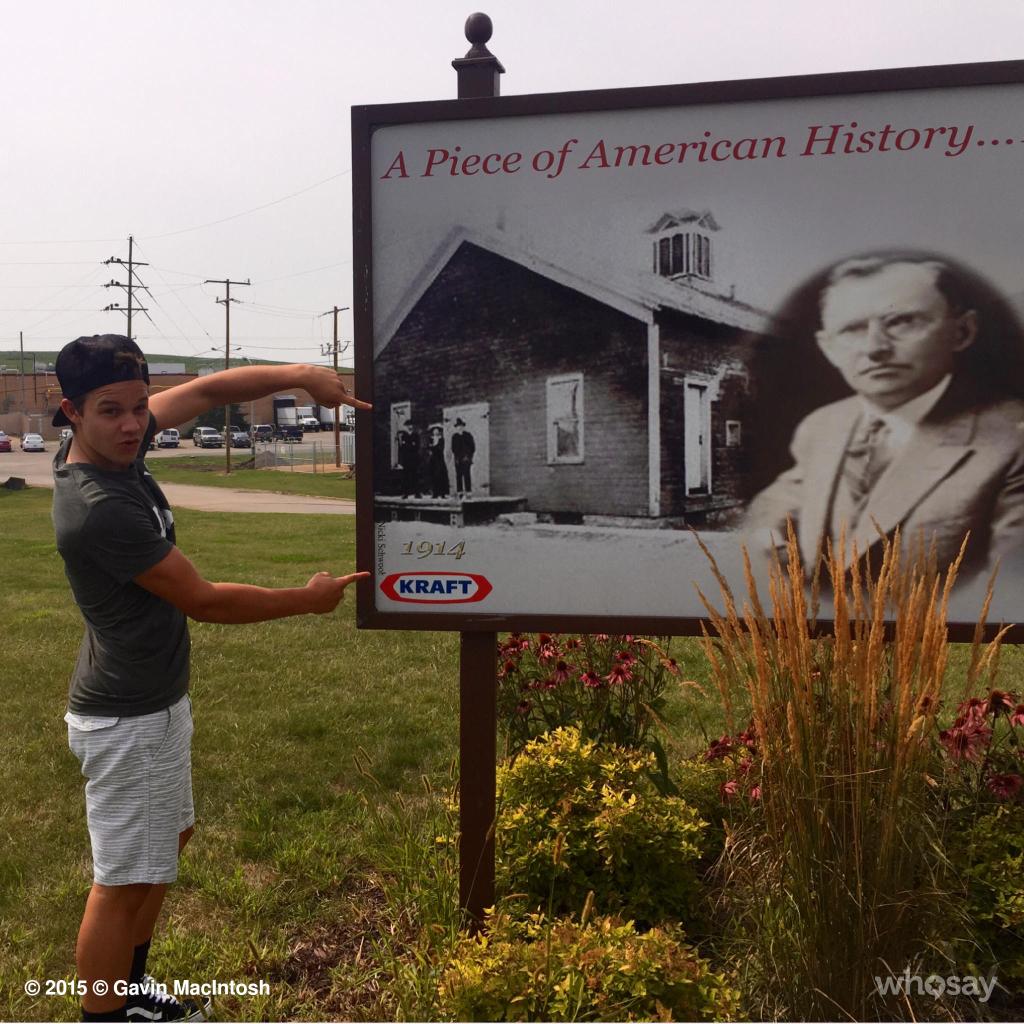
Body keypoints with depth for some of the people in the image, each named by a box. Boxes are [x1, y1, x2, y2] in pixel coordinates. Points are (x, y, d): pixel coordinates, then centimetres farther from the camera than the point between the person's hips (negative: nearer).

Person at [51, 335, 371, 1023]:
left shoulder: (117, 444, -5)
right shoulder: (99, 508, -29)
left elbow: (206, 391, 4)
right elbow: (203, 600, -23)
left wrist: (298, 375, -10)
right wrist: (307, 600, -11)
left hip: (156, 702, 10)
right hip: (126, 721, -10)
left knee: (169, 837, 25)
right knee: (124, 881, 4)